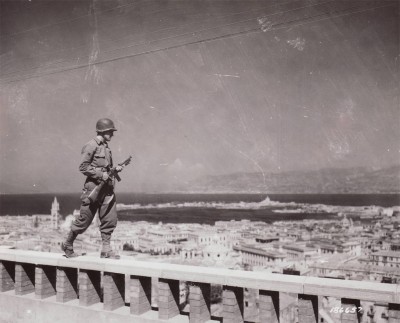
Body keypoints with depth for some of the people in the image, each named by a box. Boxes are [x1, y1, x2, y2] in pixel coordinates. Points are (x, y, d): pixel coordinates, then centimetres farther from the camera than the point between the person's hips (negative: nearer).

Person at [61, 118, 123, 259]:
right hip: (93, 187, -8)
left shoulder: (106, 147, 16)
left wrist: (115, 169, 6)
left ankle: (106, 249, 9)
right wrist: (100, 175, -18)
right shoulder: (91, 146, -9)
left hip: (107, 188, 8)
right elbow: (83, 167, -13)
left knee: (110, 219, 2)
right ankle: (67, 245, 21)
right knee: (84, 220, 2)